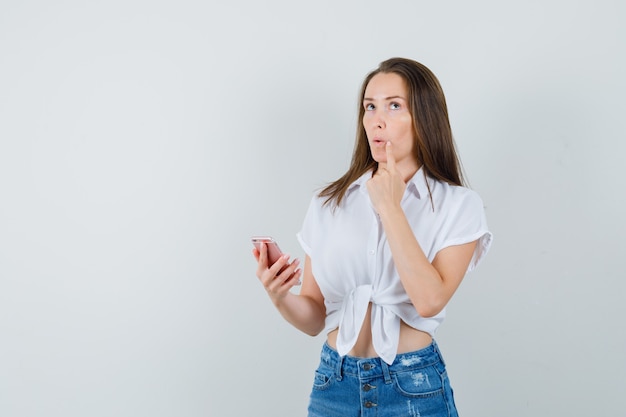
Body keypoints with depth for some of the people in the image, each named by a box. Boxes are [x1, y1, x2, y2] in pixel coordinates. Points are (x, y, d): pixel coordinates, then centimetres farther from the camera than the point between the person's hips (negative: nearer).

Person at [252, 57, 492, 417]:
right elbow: (314, 318, 3)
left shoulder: (458, 205, -6)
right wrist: (282, 297, -18)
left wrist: (389, 207, -17)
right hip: (334, 385, 3)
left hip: (413, 388, -2)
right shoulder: (329, 203, 1)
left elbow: (429, 300, -20)